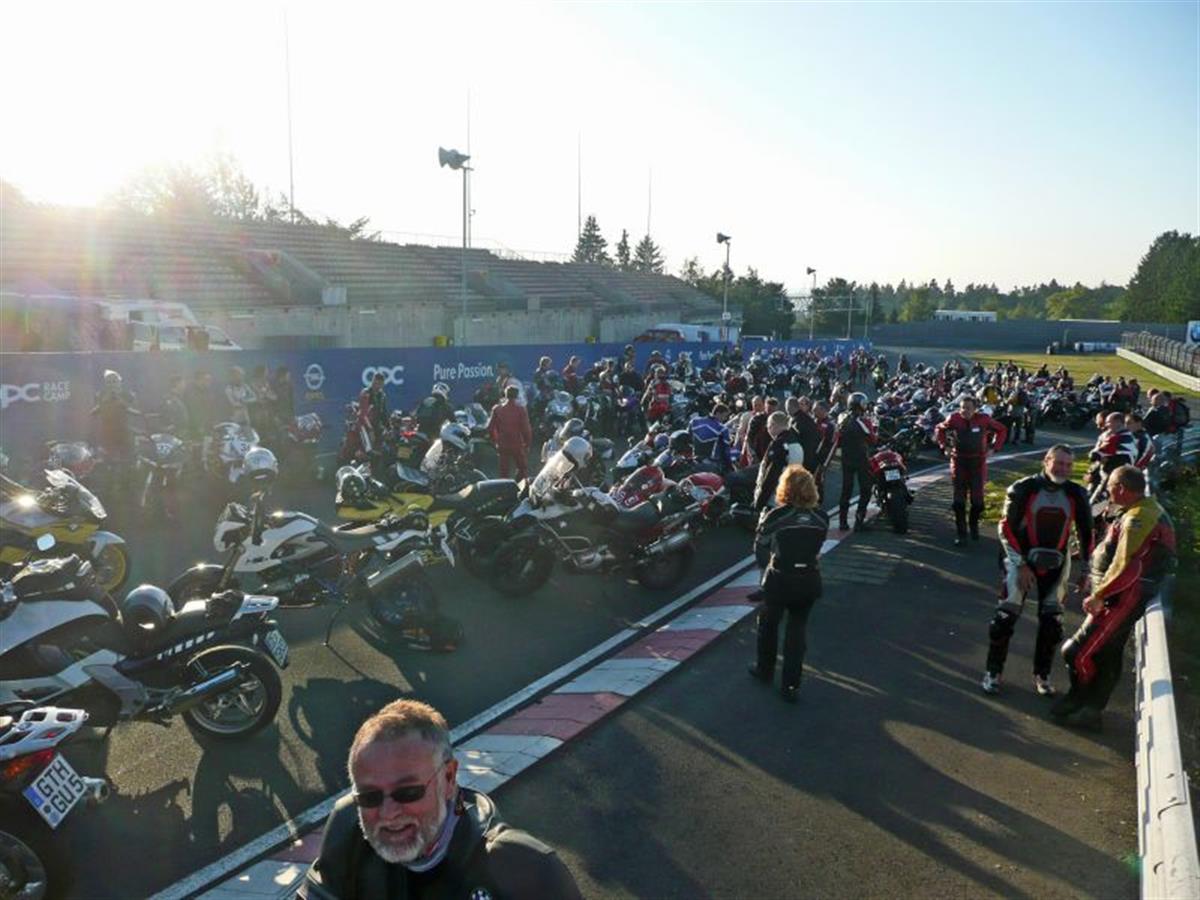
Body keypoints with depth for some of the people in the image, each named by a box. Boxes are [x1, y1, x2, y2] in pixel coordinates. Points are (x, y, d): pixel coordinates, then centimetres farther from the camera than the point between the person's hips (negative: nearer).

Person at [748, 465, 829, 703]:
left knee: (768, 624, 21)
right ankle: (791, 686, 15)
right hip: (809, 580, 3)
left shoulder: (775, 516, -14)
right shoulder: (821, 518, -3)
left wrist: (762, 522, 10)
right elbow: (816, 549, 6)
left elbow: (760, 553, -5)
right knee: (797, 630, 15)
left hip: (779, 580, -3)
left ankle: (765, 670, 40)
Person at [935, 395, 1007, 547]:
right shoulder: (954, 418, -6)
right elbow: (939, 429, 12)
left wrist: (992, 447, 2)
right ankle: (960, 533, 6)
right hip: (959, 462, 0)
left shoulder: (983, 419, -7)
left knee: (977, 498, 3)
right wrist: (945, 446, 2)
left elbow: (1001, 430, 9)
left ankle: (974, 525, 28)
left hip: (978, 463, 0)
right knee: (959, 500, -1)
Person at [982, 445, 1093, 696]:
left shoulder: (1076, 495, -1)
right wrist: (1020, 565, -13)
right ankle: (993, 672, 7)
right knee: (1006, 616, -7)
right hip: (1021, 560, -3)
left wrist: (1087, 569, 8)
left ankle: (1042, 675, 21)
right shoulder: (1023, 489, -12)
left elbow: (1086, 533, 9)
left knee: (1052, 621, 4)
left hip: (1055, 564, 3)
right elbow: (1006, 528, -11)